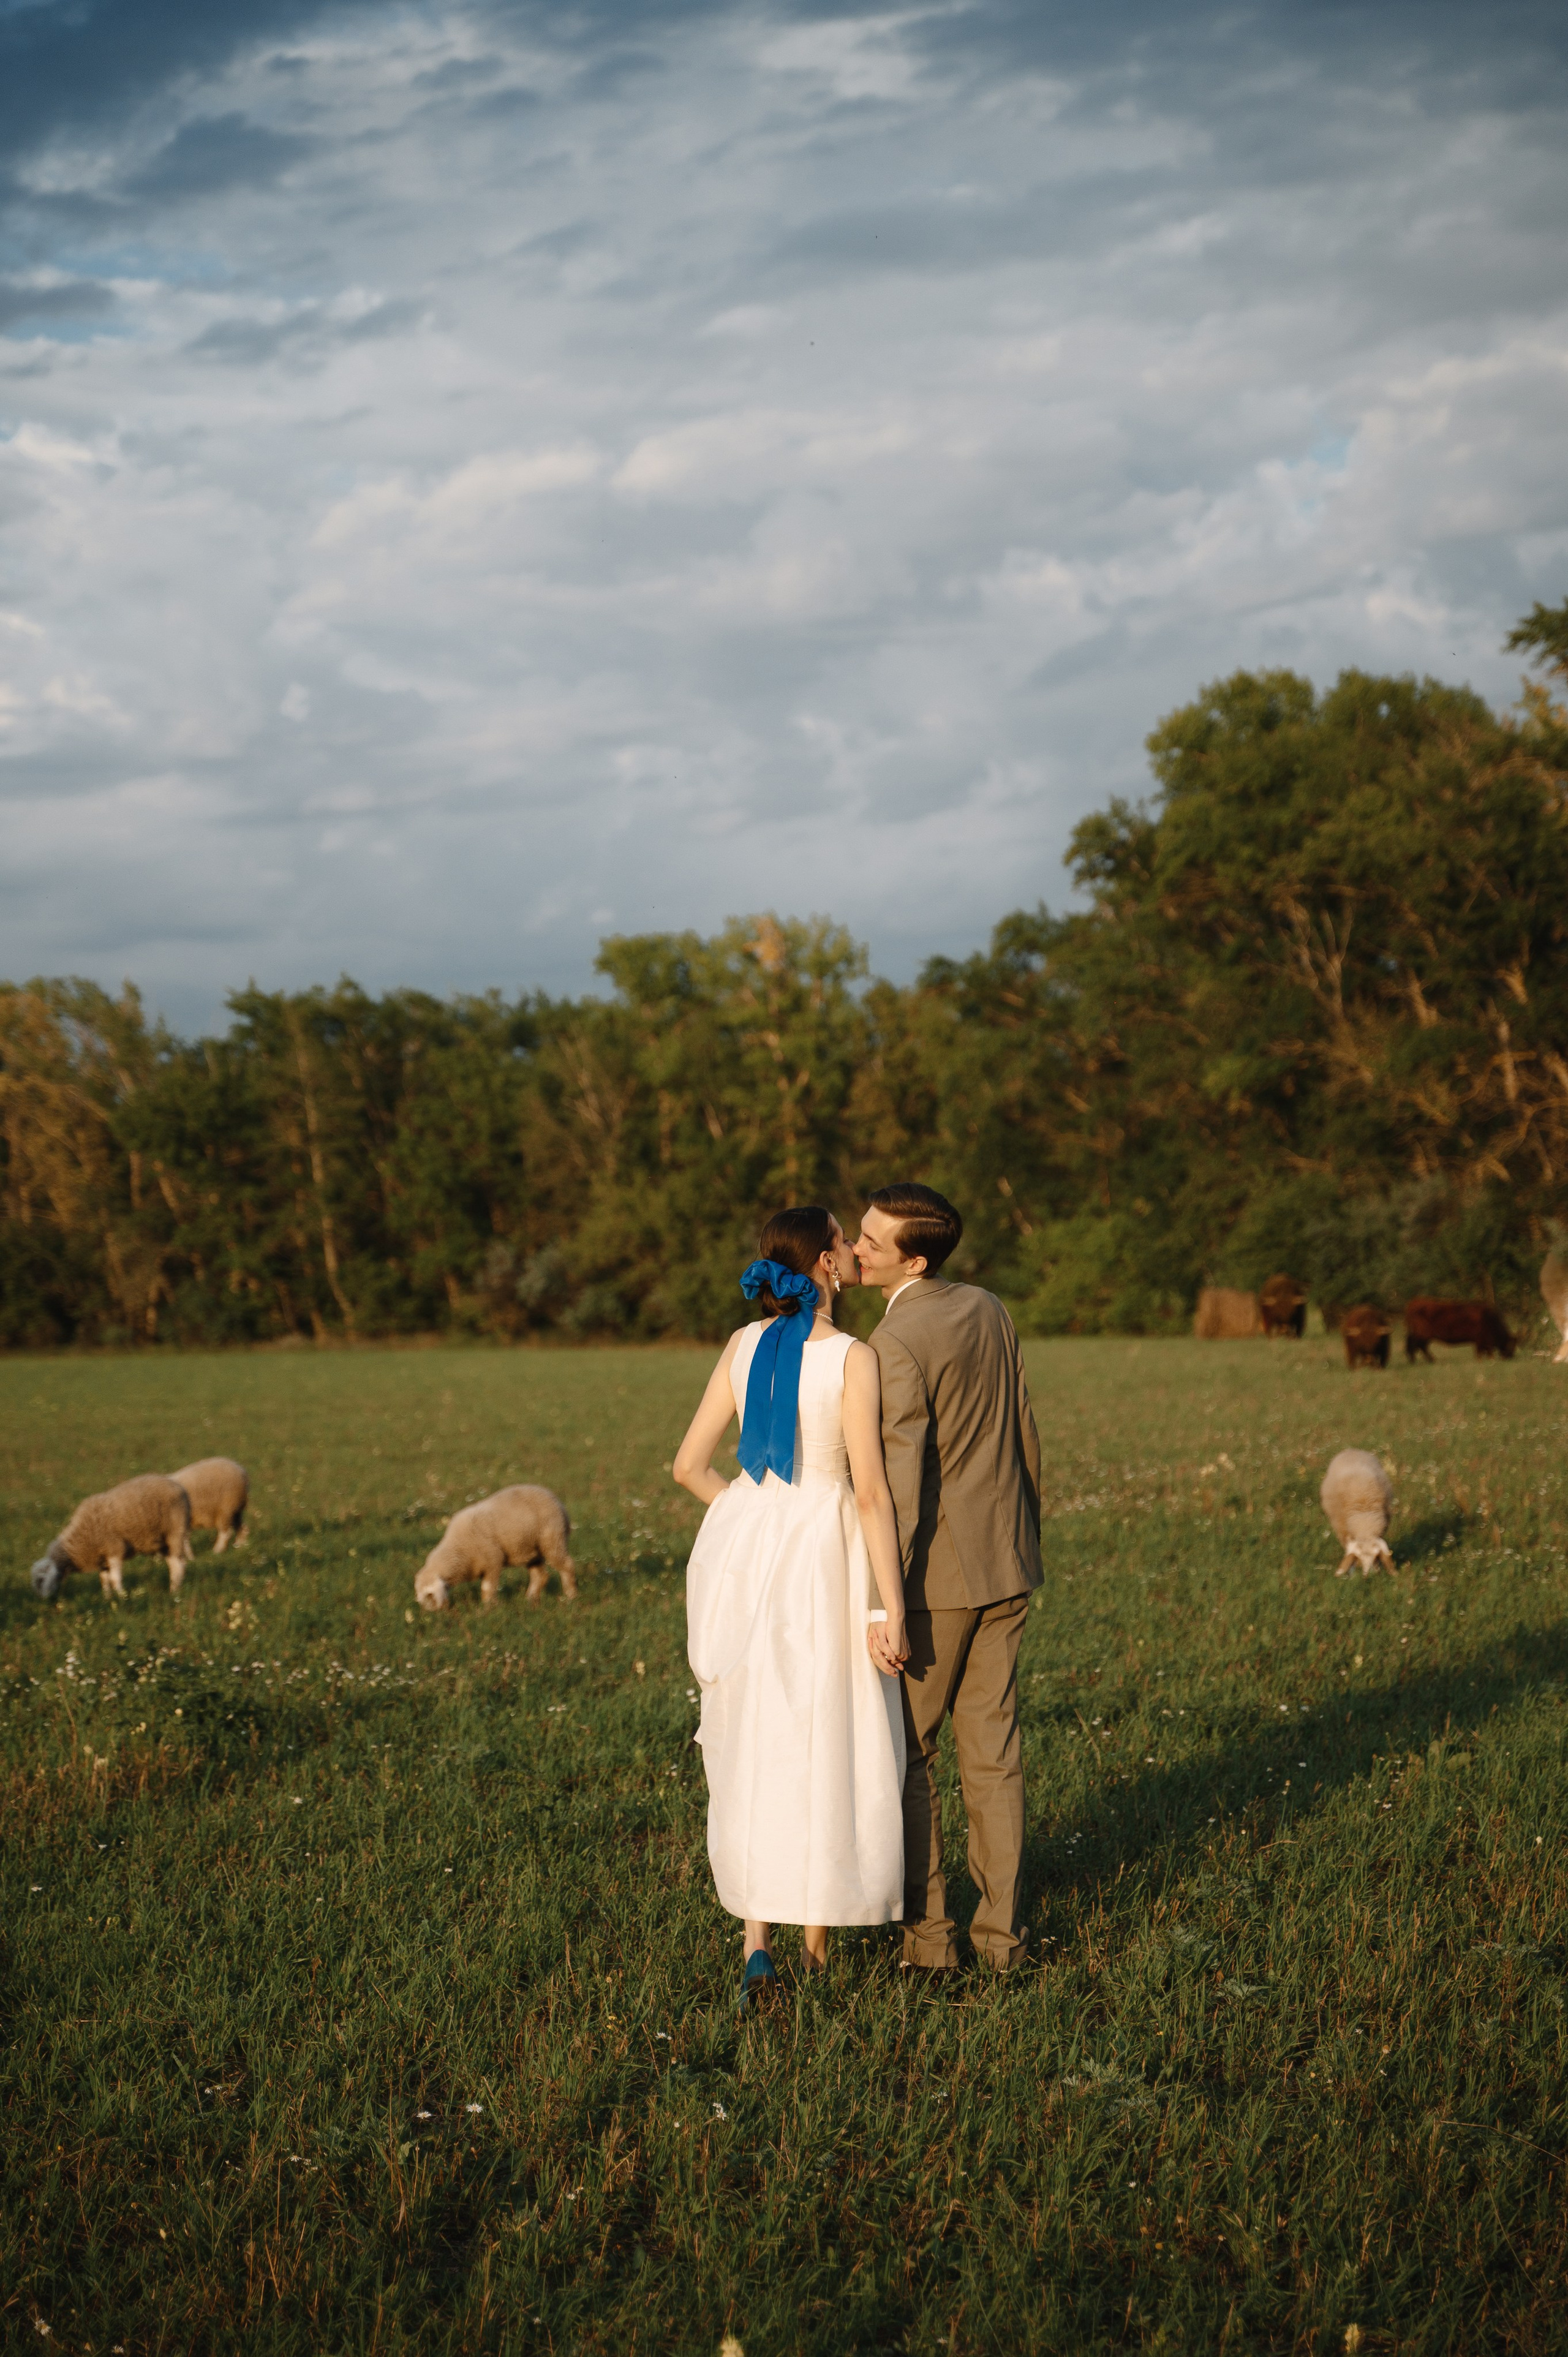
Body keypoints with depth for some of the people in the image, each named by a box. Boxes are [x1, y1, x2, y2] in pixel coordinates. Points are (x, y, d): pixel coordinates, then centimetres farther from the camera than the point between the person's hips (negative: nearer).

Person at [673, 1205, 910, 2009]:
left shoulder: (744, 1347, 2)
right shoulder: (855, 1360, -14)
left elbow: (690, 1465, 5)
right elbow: (872, 1492, -16)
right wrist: (892, 1610, -13)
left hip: (742, 1547, 4)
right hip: (824, 1554, -4)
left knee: (755, 1742, 12)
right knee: (827, 1747, 11)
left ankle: (756, 1942, 3)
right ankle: (817, 1936, 20)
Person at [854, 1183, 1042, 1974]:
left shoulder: (895, 1345, -19)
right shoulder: (988, 1310, 5)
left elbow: (901, 1483, -22)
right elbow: (1024, 1433, 12)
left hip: (937, 1574, -7)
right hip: (1003, 1565, 7)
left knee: (905, 1751, 6)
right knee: (992, 1749, 11)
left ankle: (926, 1930, 8)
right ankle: (1002, 1929, 14)